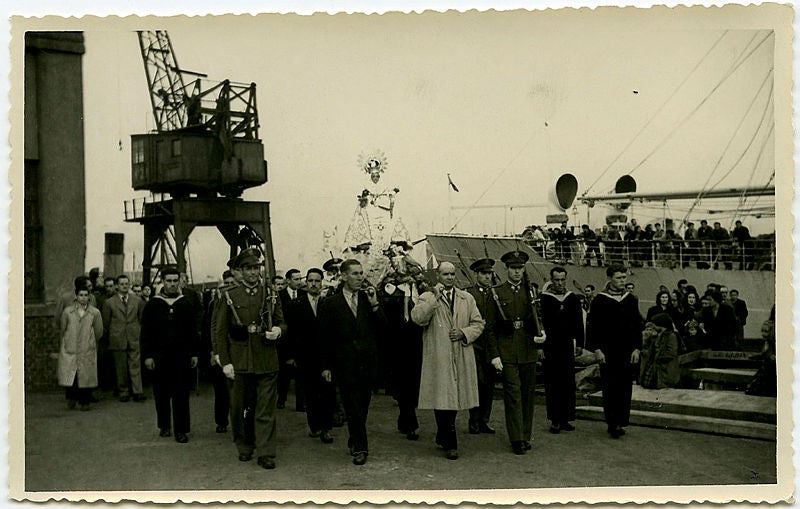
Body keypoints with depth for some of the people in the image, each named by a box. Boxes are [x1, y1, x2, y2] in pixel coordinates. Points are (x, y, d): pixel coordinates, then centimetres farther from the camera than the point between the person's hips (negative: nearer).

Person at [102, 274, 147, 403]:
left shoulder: (137, 301, 9)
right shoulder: (109, 303, 4)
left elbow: (142, 319, 16)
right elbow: (106, 323, 8)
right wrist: (112, 336, 7)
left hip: (134, 339, 1)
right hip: (117, 339, -1)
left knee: (136, 365, -4)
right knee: (121, 368, 4)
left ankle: (137, 392, -5)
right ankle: (123, 392, 12)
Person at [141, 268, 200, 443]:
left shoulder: (187, 304, 5)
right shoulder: (153, 304, 2)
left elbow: (193, 330, 7)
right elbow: (146, 332, 3)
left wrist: (194, 353, 3)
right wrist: (147, 355, -3)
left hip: (181, 356, 0)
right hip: (159, 356, 1)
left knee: (181, 394, -1)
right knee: (161, 394, 10)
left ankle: (181, 430, 3)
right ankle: (164, 426, 25)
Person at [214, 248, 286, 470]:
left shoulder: (271, 296, 8)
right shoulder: (230, 297, 3)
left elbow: (282, 323, 17)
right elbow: (220, 331, 2)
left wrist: (278, 330, -9)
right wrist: (225, 362, -5)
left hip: (267, 361, 0)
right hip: (240, 362, 0)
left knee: (266, 409, -1)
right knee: (240, 408, 8)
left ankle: (266, 453, 4)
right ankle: (245, 447, 25)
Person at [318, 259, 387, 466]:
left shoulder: (369, 299, 8)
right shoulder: (330, 304, 2)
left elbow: (382, 329, 3)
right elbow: (324, 338, 3)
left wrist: (374, 305, -8)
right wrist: (326, 366, 1)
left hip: (368, 363, 2)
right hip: (345, 365, -2)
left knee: (361, 408, 11)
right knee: (353, 408, -2)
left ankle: (355, 442, 28)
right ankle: (360, 448, 7)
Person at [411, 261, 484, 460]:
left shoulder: (467, 298, 14)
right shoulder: (427, 298, 2)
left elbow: (478, 323, 13)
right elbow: (417, 318, -17)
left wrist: (464, 333, -5)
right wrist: (435, 298, -19)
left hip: (461, 359, 4)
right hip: (438, 359, -4)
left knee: (455, 398, 10)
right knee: (442, 399, -5)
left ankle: (442, 437, 29)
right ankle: (450, 444, 5)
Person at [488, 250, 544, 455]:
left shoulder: (531, 292, 11)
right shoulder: (496, 293, 1)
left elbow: (538, 319, 17)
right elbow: (491, 327, -1)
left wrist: (541, 334, -5)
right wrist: (494, 355, -7)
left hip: (529, 351, 3)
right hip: (507, 352, -3)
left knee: (527, 394, 8)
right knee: (513, 394, -6)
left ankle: (526, 436, 19)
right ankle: (517, 439, -1)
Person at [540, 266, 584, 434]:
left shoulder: (573, 299, 9)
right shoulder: (543, 299, -2)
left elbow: (578, 323, 11)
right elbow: (539, 323, -5)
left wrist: (579, 343, 4)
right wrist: (539, 346, -10)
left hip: (567, 347, 3)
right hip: (550, 348, -3)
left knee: (568, 384, 5)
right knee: (552, 385, 2)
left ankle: (565, 419, 14)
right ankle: (555, 421, 9)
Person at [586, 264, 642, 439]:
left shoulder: (631, 299, 8)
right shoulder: (600, 300, -3)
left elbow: (637, 325, 10)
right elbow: (593, 326, -4)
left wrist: (636, 348, 2)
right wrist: (597, 349, -10)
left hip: (627, 351, 3)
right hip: (607, 351, -3)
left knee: (625, 388, 6)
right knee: (610, 388, 0)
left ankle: (621, 421, 15)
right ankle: (612, 423, 7)